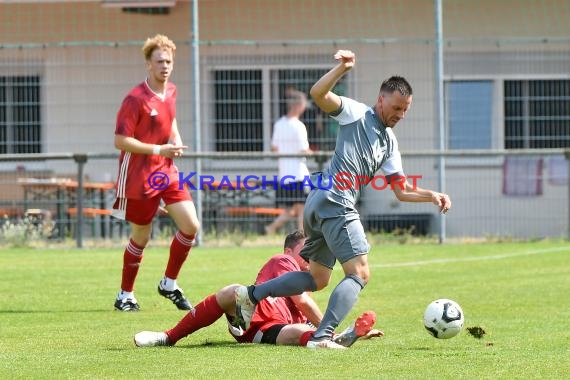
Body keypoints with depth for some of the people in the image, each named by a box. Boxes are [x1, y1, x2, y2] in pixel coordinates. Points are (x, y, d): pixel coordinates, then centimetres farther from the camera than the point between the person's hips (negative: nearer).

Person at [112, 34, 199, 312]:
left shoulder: (171, 92, 6)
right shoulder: (136, 99, -17)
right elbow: (120, 141, -19)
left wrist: (176, 138, 5)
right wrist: (158, 150, -19)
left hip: (167, 171, 6)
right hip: (139, 177, -6)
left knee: (190, 225, -6)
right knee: (141, 237, 4)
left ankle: (169, 284, 11)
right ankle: (125, 296, 21)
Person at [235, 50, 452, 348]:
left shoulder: (389, 142, 23)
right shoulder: (356, 113, 2)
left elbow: (402, 190, 22)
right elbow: (317, 94, -13)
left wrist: (432, 196, 8)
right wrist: (342, 68, -25)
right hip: (335, 203, -9)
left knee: (317, 278, 16)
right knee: (359, 273, -13)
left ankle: (251, 294, 19)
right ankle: (322, 336, -22)